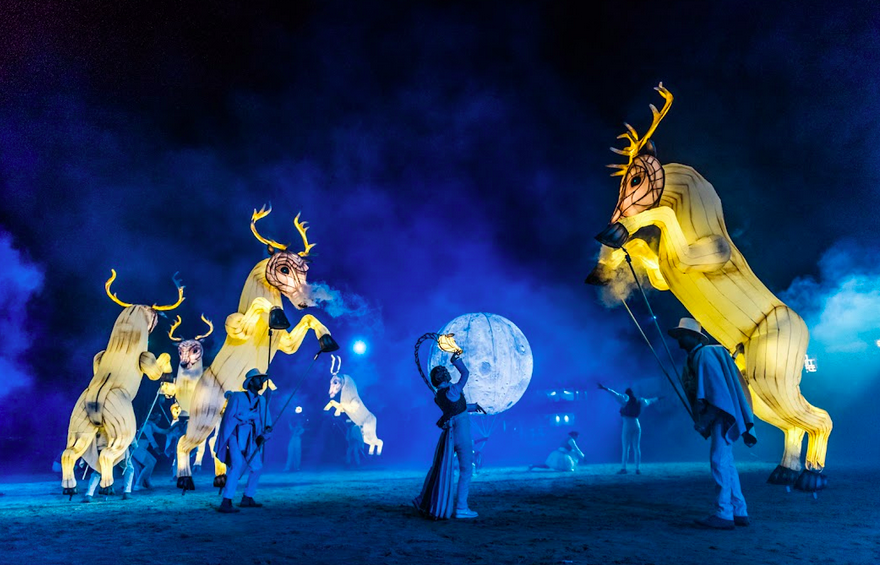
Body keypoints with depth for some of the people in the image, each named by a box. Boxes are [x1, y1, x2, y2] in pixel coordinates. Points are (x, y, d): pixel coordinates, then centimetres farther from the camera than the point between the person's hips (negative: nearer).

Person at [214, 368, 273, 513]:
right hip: (236, 436, -7)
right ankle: (226, 502, -24)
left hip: (251, 440, 7)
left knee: (257, 467, 10)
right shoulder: (238, 397, -5)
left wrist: (263, 435, -8)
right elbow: (228, 418, -10)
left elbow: (267, 424, 11)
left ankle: (247, 498, 26)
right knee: (237, 464, -24)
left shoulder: (262, 401, 11)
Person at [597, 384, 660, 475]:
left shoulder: (626, 400, -4)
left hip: (627, 426, -5)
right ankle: (637, 468, 5)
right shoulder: (639, 401, 11)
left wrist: (605, 388, -23)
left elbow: (616, 395, -17)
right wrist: (657, 399, 47)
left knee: (625, 448, -5)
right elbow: (649, 401, 28)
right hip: (637, 426, 5)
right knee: (636, 448, 7)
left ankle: (623, 468, -9)